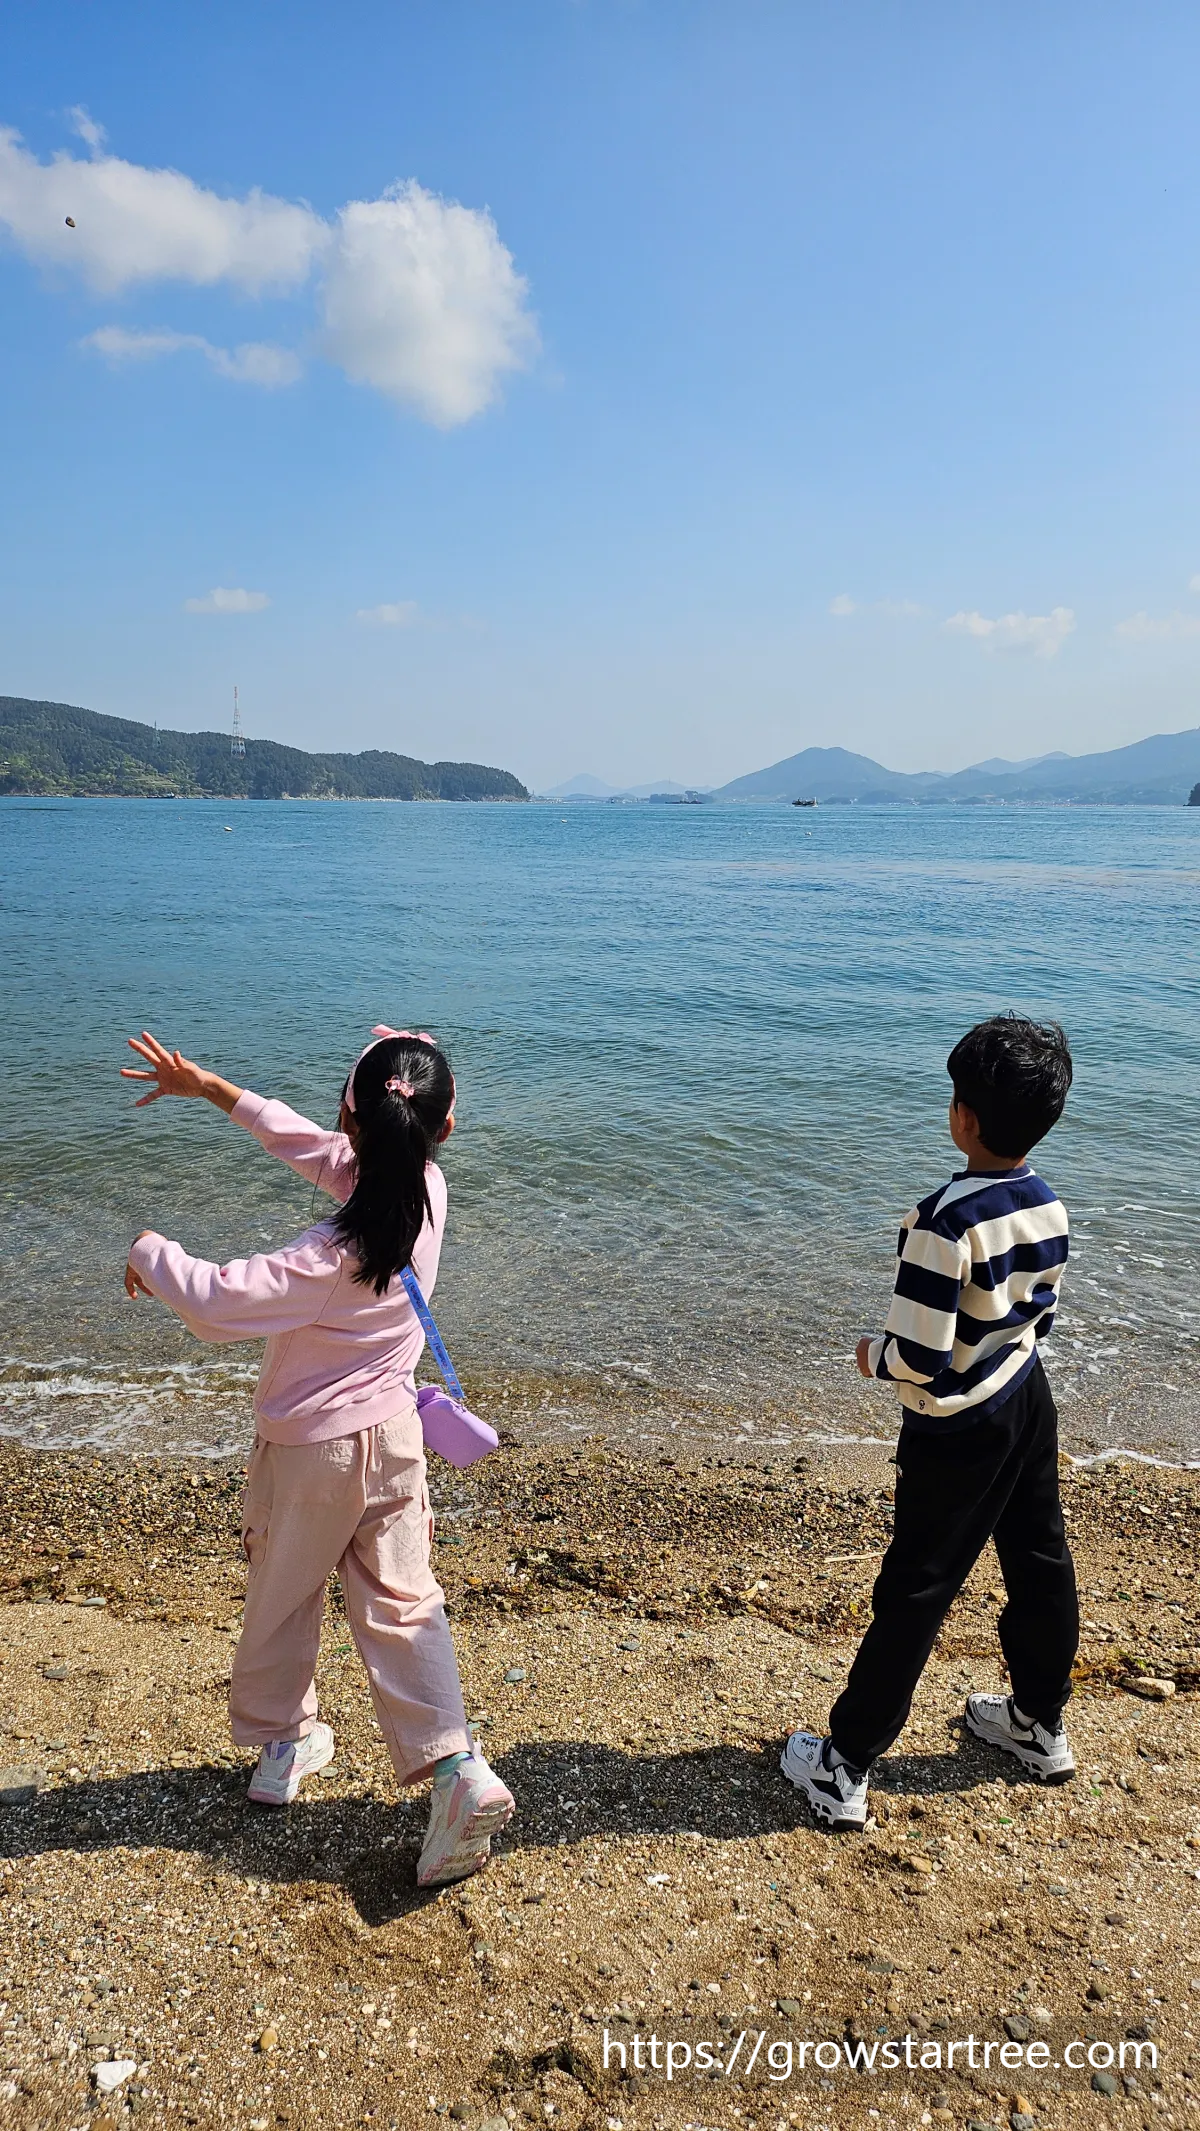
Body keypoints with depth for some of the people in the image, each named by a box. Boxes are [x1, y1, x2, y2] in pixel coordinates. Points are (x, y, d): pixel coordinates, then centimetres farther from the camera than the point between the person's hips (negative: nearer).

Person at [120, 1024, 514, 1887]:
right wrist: (210, 1087, 2)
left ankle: (282, 1745, 40)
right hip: (392, 1436, 5)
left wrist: (151, 1252, -10)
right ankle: (457, 1768, 4)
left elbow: (216, 1302, -30)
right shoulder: (427, 1192, -13)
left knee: (281, 1599, 20)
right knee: (402, 1604, 13)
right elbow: (312, 1145, -2)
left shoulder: (335, 1258, -32)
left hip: (309, 1452, -5)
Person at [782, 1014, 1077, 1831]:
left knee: (912, 1597, 2)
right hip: (1030, 1405, 7)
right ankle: (1041, 1724, 43)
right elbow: (1042, 1316, 9)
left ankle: (843, 1769, 15)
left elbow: (918, 1359, -27)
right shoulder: (1049, 1207, -5)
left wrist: (874, 1356, -7)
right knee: (1041, 1568, 21)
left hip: (957, 1433, -7)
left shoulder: (947, 1220, -28)